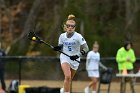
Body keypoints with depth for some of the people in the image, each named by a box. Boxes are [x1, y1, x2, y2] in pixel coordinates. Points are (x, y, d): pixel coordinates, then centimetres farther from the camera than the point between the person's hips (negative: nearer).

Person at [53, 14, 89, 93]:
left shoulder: (78, 36, -16)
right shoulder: (62, 36, -5)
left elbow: (86, 48, -18)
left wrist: (78, 55, -30)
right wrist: (58, 48, -15)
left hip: (74, 59, 0)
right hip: (65, 57, 0)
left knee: (69, 79, 14)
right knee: (67, 76, -24)